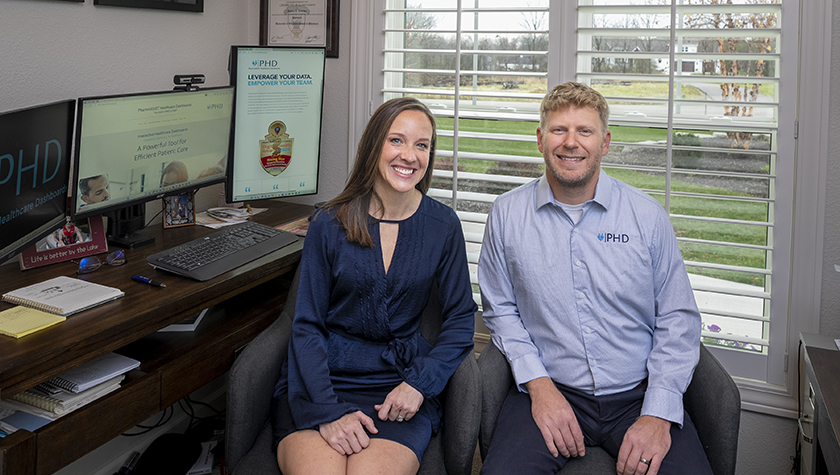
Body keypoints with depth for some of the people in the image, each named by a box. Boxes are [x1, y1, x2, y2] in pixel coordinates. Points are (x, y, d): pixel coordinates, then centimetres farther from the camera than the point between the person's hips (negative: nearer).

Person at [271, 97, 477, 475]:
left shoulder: (442, 225, 3)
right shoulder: (329, 224, -1)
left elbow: (460, 320, 7)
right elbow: (307, 326, -1)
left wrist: (418, 383, -9)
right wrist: (327, 411, -15)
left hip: (399, 377, 1)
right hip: (320, 377, 0)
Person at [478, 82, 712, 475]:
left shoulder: (648, 216, 3)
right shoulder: (507, 214, 4)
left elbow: (678, 319, 3)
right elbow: (501, 310, 8)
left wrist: (658, 414, -8)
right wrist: (538, 384, -7)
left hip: (637, 395, 1)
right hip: (549, 391, 0)